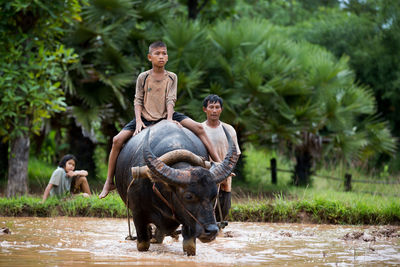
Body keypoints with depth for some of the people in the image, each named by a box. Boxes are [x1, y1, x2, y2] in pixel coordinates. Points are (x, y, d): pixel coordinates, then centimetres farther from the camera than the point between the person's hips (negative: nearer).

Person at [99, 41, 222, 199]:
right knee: (118, 140, -18)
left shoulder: (172, 77, 5)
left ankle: (218, 163, -13)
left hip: (166, 116, 1)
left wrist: (169, 118, -20)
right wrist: (138, 120, -14)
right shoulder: (143, 77, 2)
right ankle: (109, 182, -8)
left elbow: (171, 99, -4)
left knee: (198, 128, -17)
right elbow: (138, 100, 1)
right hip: (145, 118, -1)